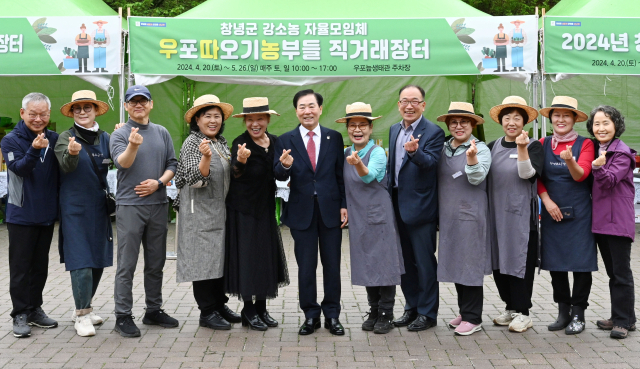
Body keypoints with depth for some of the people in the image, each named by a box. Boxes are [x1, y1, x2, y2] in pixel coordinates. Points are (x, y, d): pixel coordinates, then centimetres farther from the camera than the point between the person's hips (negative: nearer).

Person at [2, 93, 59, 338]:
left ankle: (35, 309, 24)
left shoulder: (54, 139, 4)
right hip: (21, 214, -4)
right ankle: (20, 315, 10)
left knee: (40, 265, 13)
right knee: (21, 267, 2)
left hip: (46, 214, 4)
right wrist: (34, 150, -36)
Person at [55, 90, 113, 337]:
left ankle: (83, 308, 26)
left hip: (99, 206, 5)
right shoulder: (66, 137, -4)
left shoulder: (105, 138, 9)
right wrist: (72, 153, -42)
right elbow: (66, 165, -21)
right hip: (75, 208, -5)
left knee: (99, 260, 11)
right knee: (81, 262, -8)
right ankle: (82, 315, 3)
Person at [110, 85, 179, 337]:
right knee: (127, 264, -3)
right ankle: (123, 316, 4)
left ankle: (154, 311, 24)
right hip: (129, 205, -4)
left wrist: (158, 183, -7)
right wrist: (133, 145, -39)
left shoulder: (162, 133, 12)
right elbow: (122, 163, -19)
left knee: (156, 262, 12)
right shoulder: (120, 134, -1)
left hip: (158, 204, 5)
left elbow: (172, 164, 10)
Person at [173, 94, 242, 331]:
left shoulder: (221, 143, 13)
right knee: (204, 257, -4)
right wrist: (205, 157, -34)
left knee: (221, 256, 12)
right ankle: (207, 312, 4)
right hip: (200, 211, -8)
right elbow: (194, 178, -20)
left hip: (220, 210, 8)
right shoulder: (192, 143, -11)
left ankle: (219, 305, 22)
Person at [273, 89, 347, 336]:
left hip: (330, 210, 1)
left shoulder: (334, 138, 4)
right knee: (306, 267, 7)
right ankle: (310, 315, 20)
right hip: (302, 211, 0)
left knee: (332, 265, 8)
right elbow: (279, 176, -6)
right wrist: (284, 165, -28)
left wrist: (344, 205, -2)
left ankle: (332, 315, 20)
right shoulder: (286, 141, 1)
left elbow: (340, 174, 5)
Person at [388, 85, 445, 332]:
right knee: (405, 261, 15)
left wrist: (415, 152, -43)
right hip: (398, 207, 7)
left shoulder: (434, 132, -9)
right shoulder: (394, 130, 12)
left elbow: (431, 162, -24)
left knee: (424, 262, 1)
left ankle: (427, 313, 12)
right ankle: (412, 308, 28)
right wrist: (388, 196, 15)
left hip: (420, 207, -7)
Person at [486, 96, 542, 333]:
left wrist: (522, 148, -27)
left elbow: (528, 173, -16)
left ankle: (522, 313, 9)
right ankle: (510, 307, 23)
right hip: (496, 213, 5)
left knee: (520, 261, -2)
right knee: (499, 262, 9)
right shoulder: (493, 147, 12)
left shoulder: (533, 146, -2)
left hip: (521, 213, -5)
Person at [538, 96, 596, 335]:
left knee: (581, 262, -2)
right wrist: (547, 201, -8)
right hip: (552, 212, 3)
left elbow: (581, 175, -11)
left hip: (578, 212, -3)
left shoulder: (584, 144, 0)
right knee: (555, 262, 6)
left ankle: (578, 314, 10)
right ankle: (563, 311, 19)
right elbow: (537, 177, 6)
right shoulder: (543, 144, 7)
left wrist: (570, 161, -31)